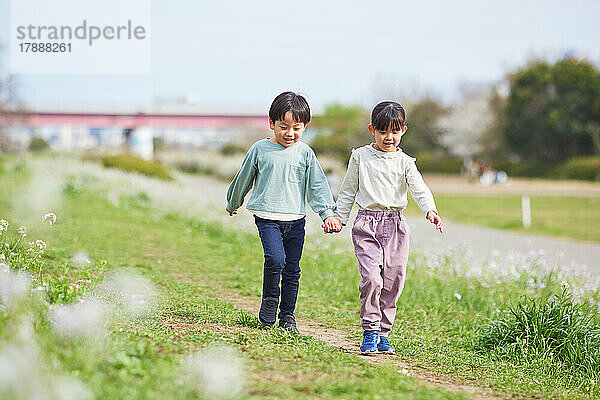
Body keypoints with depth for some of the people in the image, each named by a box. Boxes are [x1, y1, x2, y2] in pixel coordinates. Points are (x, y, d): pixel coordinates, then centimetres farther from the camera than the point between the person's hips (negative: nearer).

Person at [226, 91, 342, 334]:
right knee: (275, 259, -21)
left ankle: (287, 316, 16)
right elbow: (243, 179, 13)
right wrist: (232, 205, 24)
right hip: (267, 216, -2)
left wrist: (328, 213, -8)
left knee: (293, 269, 4)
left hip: (295, 219, 2)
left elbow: (317, 185, 3)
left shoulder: (305, 153, 4)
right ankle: (269, 301, 2)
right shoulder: (260, 149, 1)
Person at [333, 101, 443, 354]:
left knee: (392, 282, 3)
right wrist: (339, 218, 10)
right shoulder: (360, 157, 5)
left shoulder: (405, 162, 6)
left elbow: (420, 189, -6)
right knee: (372, 278, -16)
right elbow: (348, 190, 13)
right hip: (366, 224, -2)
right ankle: (370, 331, -4)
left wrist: (430, 211, -24)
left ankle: (382, 333, 15)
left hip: (395, 224, 2)